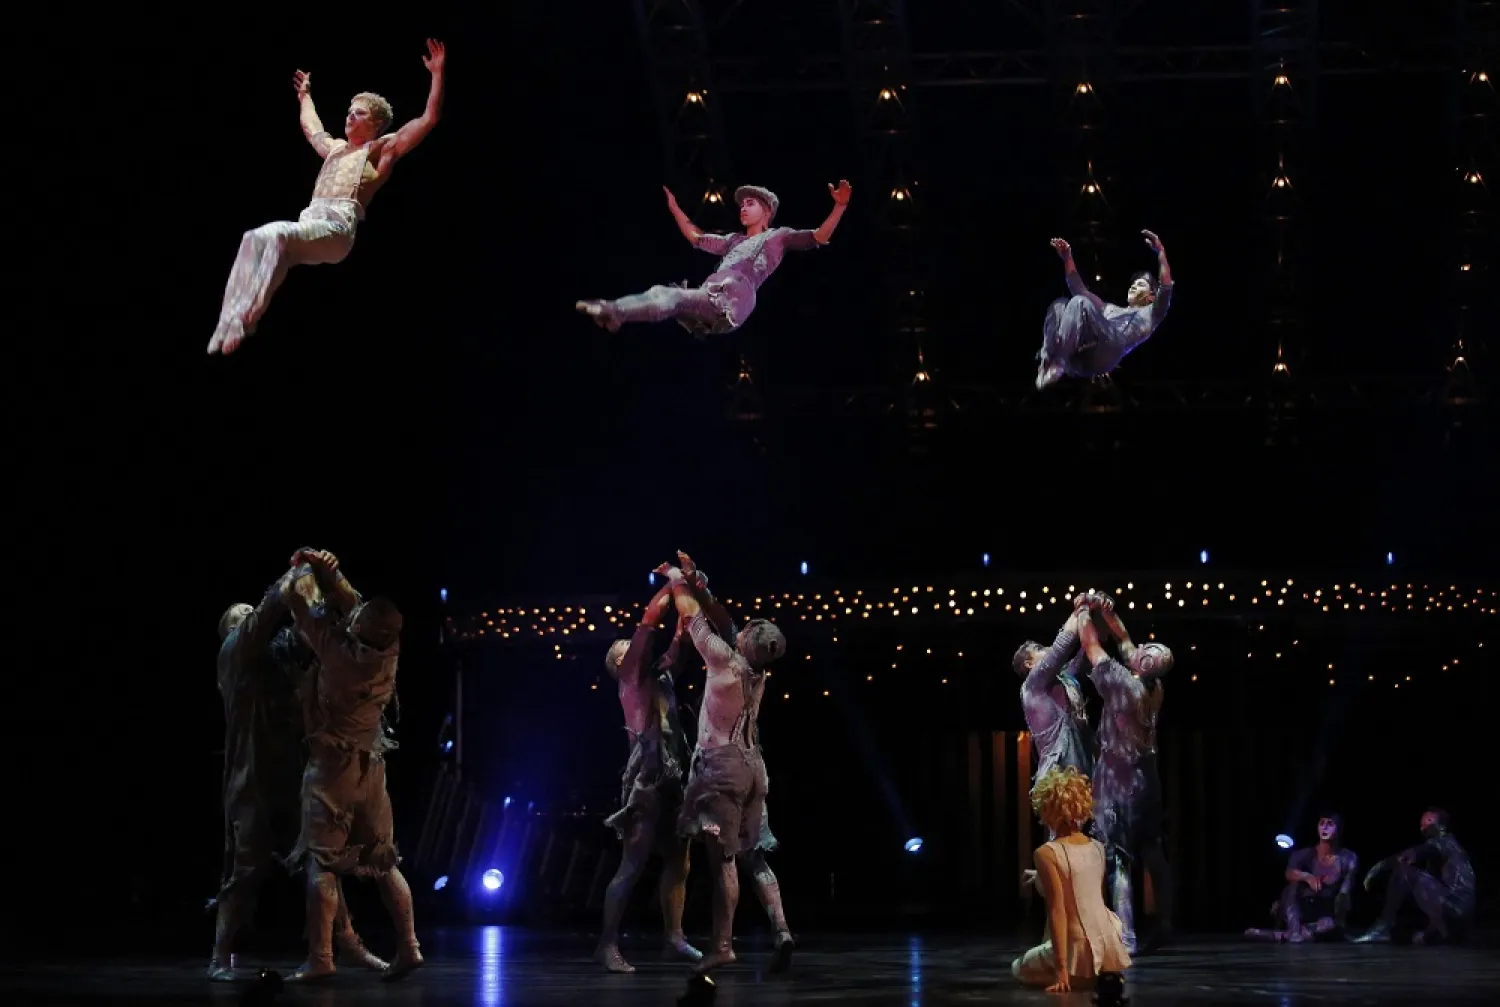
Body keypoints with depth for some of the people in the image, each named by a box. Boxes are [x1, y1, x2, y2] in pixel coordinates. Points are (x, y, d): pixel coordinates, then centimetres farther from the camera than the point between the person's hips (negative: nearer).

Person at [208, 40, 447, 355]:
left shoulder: (382, 148, 14)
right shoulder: (335, 148, 34)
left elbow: (429, 118, 7)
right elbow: (310, 126, 57)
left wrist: (438, 74, 7)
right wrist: (305, 95, 67)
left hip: (338, 229, -7)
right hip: (309, 224, 7)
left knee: (276, 235, -37)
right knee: (253, 239, -26)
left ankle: (247, 319, -45)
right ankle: (230, 323, -39)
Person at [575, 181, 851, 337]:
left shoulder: (778, 237, 17)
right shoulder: (734, 241, 39)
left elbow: (819, 237, 5)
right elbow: (695, 238, 49)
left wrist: (839, 206, -6)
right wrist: (675, 208, 47)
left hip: (731, 303, -8)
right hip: (708, 301, 8)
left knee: (672, 296, -27)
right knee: (660, 293, -17)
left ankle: (615, 312, -42)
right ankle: (612, 313, -37)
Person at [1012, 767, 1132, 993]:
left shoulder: (1046, 853, -16)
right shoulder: (1098, 847, 4)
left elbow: (1057, 911, -20)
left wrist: (1060, 969, -19)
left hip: (1080, 950, -6)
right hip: (1111, 945, 6)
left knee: (1019, 968, 25)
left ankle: (1076, 976, 9)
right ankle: (1103, 973, 25)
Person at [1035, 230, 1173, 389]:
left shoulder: (1150, 314, 30)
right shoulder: (1111, 309, 48)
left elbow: (1165, 288, 10)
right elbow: (1079, 290, 44)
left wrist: (1160, 252, 3)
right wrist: (1067, 258, 36)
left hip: (1106, 352, -7)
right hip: (1081, 357, 7)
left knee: (1080, 302, -24)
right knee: (1060, 304, -8)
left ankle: (1056, 363, -42)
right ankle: (1047, 362, -31)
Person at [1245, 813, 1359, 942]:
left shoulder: (1348, 859, -8)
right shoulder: (1304, 855, -11)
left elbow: (1344, 895, -12)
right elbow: (1290, 874, -31)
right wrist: (1307, 877, -50)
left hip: (1326, 914, 0)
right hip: (1300, 909, 0)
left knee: (1333, 924, -36)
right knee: (1295, 883, -29)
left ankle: (1279, 935, -38)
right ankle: (1294, 930, -43)